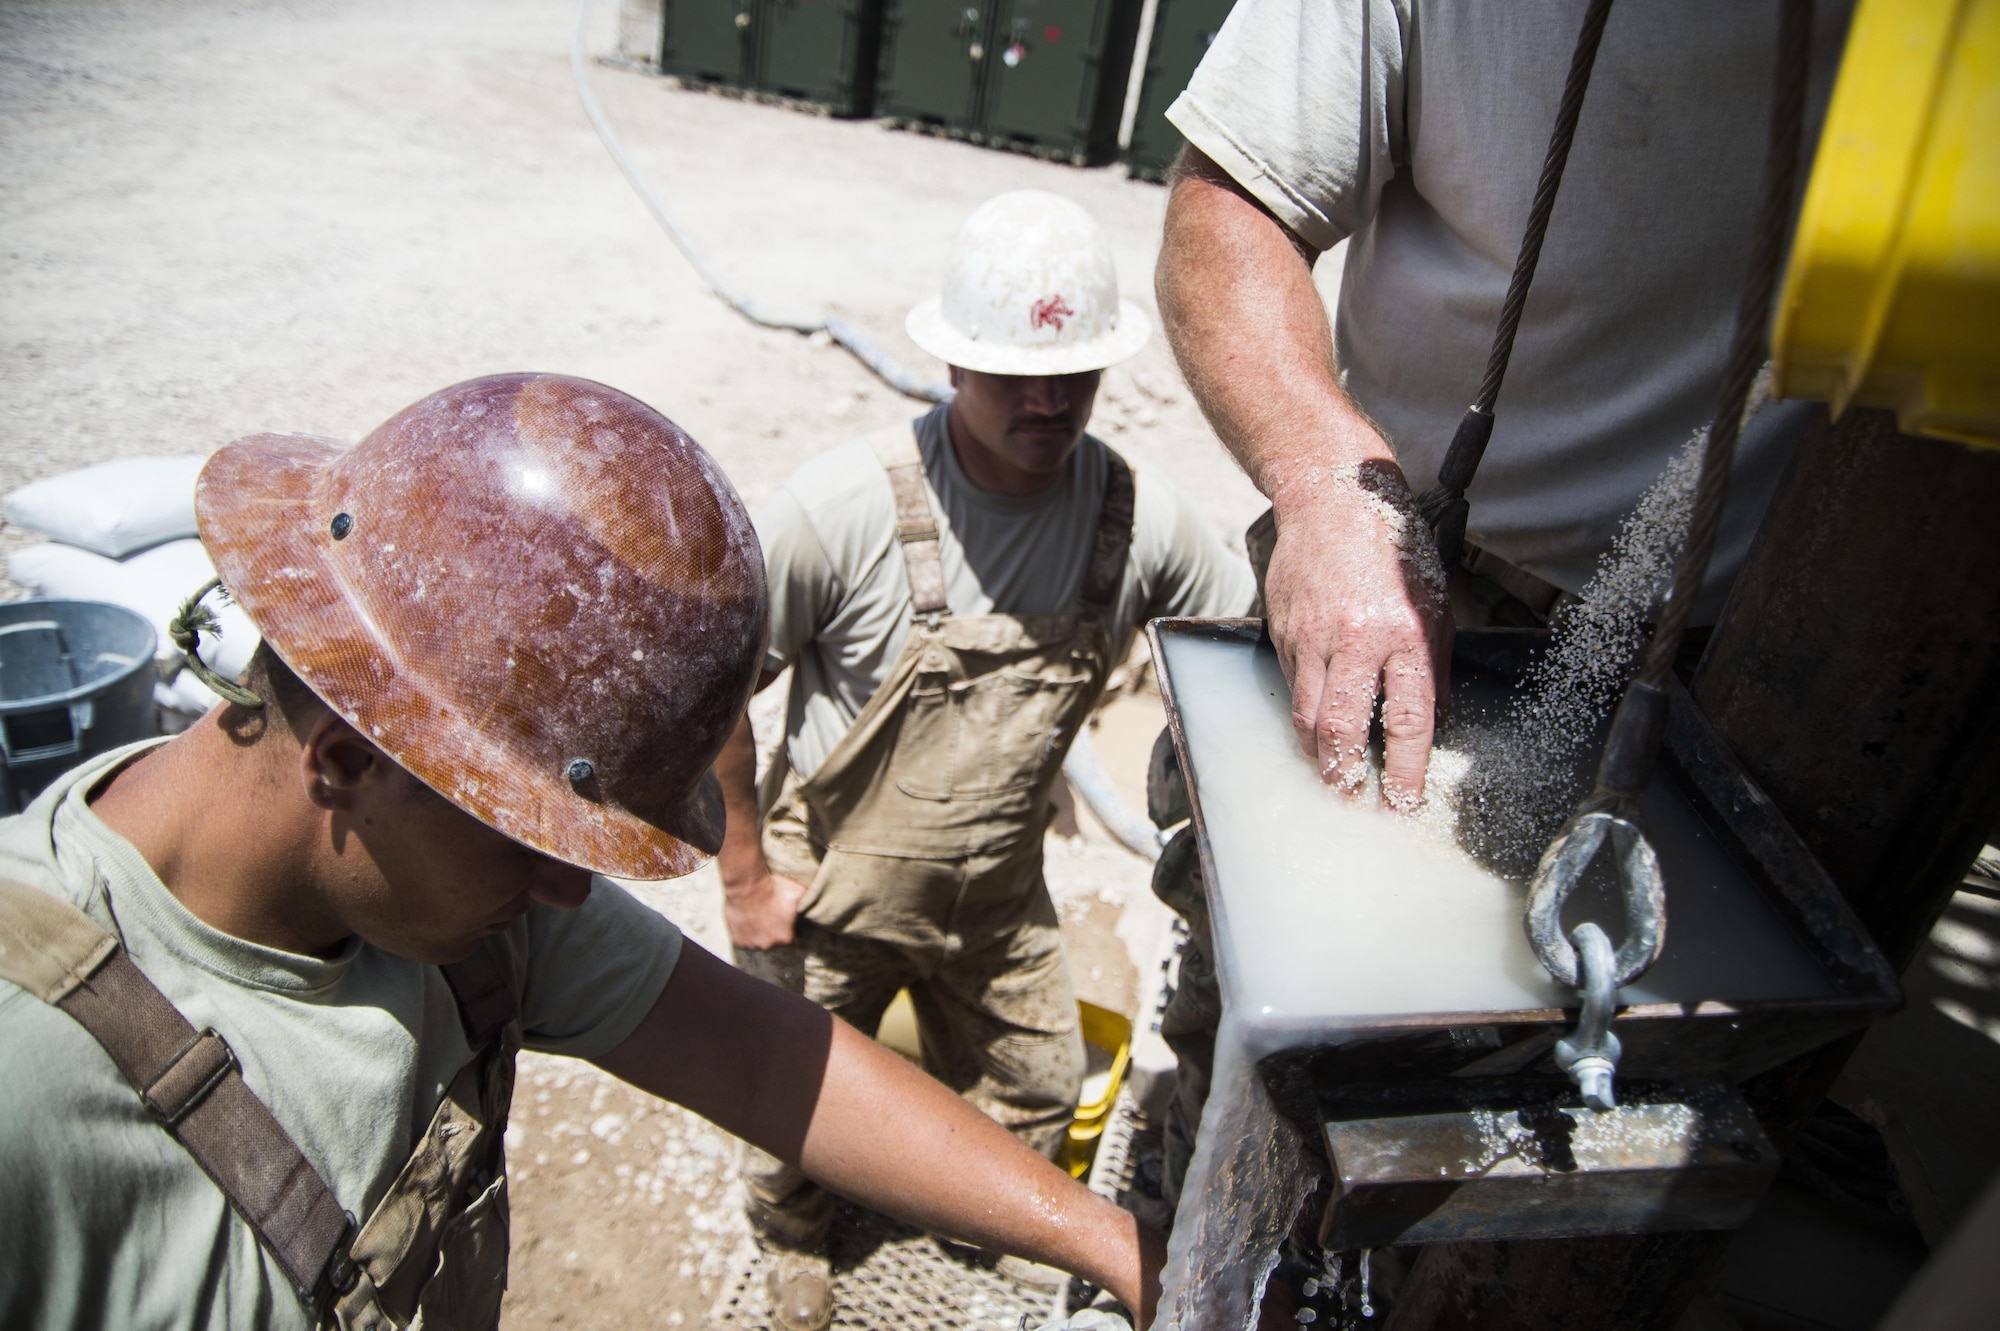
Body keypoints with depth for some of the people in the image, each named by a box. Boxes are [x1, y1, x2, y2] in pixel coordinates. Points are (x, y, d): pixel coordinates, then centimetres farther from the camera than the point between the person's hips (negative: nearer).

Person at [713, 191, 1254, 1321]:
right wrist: (747, 873, -12)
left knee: (1037, 1096, 21)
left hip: (999, 891, 3)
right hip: (831, 887, -2)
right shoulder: (849, 505, -26)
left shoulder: (1142, 516, -16)